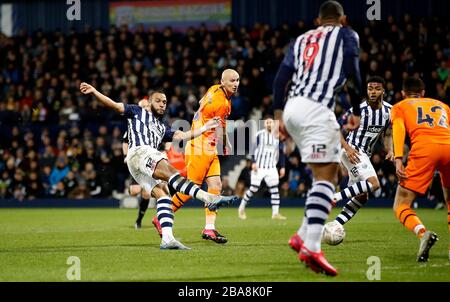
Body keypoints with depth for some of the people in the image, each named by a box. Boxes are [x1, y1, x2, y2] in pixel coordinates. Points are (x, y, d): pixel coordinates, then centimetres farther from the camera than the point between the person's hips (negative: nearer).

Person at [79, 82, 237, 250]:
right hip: (138, 152, -8)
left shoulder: (162, 128, 36)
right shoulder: (138, 112, 22)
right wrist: (94, 92, 4)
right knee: (170, 172, -28)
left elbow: (181, 136, 24)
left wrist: (205, 128, 21)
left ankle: (167, 239, -24)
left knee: (162, 194, -12)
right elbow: (114, 105, 15)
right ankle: (208, 198, -48)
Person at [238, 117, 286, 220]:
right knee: (253, 189, -5)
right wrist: (253, 162, -15)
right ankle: (242, 207, 15)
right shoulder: (259, 135, -3)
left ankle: (275, 213, -7)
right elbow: (253, 149, -5)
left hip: (271, 168, 3)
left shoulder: (277, 136, 7)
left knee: (274, 189, -8)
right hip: (259, 166, -3)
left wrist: (282, 167, 5)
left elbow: (281, 153, 11)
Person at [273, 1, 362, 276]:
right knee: (325, 177, -12)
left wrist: (278, 115, 20)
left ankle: (304, 236, 9)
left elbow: (281, 77, 18)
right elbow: (352, 75, 2)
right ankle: (311, 248, -26)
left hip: (292, 108, 7)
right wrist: (357, 112, 13)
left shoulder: (302, 39, 26)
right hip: (316, 108, -7)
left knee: (331, 172, 17)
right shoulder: (347, 35, 12)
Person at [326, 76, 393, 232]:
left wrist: (390, 151, -2)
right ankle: (334, 197, -25)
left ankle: (333, 225, 8)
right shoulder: (359, 109, -15)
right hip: (352, 151, -8)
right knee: (373, 183, -26)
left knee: (362, 197, 7)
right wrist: (347, 148, -25)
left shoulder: (389, 110, 5)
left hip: (364, 155, 8)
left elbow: (387, 135, 18)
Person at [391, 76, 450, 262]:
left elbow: (399, 129, 6)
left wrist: (398, 160, -7)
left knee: (401, 206, 2)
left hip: (424, 149, -3)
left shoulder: (399, 107, 25)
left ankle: (422, 233, -29)